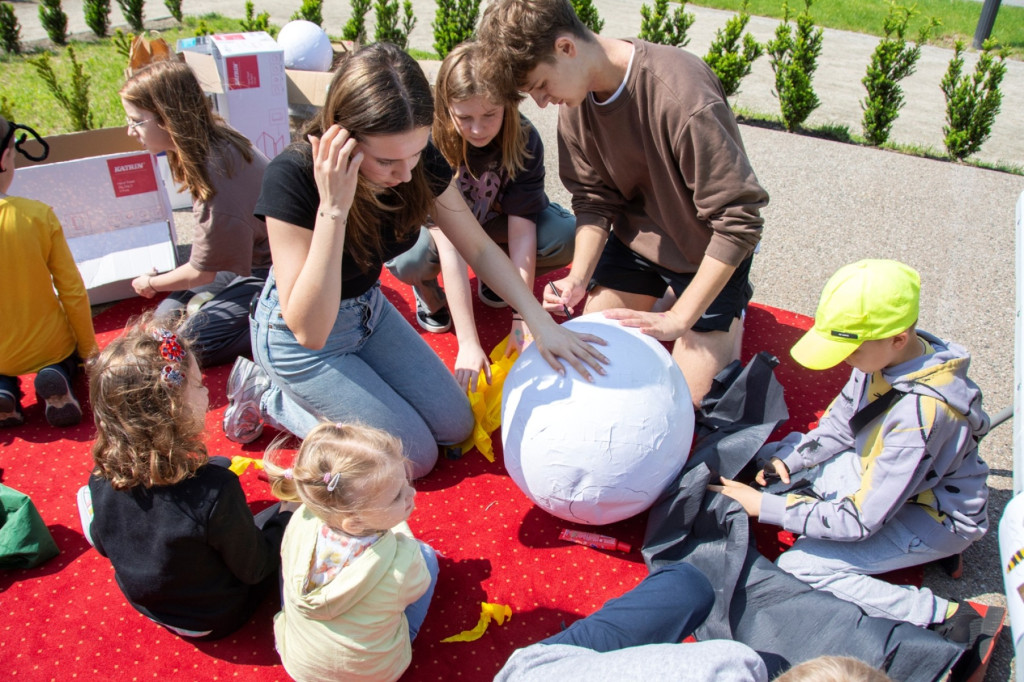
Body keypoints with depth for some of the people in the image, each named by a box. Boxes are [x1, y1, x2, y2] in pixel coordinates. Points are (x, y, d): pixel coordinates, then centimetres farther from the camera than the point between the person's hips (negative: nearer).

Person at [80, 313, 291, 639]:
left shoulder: (101, 478, -22)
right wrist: (288, 512, -8)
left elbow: (104, 545, -1)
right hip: (214, 619, -5)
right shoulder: (214, 493, -39)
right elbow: (253, 570, -23)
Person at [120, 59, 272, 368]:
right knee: (167, 316, 7)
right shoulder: (215, 135, -9)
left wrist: (151, 283, 1)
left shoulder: (216, 179, -33)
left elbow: (201, 272, -15)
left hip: (273, 273, -9)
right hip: (252, 258, 9)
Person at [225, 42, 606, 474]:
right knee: (417, 456, -3)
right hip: (299, 338, -6)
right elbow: (309, 330, -36)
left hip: (369, 309, 6)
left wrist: (542, 323, -15)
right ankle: (269, 396, 11)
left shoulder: (418, 159, -19)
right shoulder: (293, 176, -34)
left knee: (455, 427, 7)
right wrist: (333, 208, -44)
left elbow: (478, 247, -6)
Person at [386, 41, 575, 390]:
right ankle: (427, 285, 2)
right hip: (436, 220, -2)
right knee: (408, 260, -38)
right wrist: (468, 343, -44)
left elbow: (522, 228, -28)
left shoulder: (524, 140, -26)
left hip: (493, 217, 3)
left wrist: (521, 319, -36)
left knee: (567, 236, -26)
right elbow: (450, 244, -40)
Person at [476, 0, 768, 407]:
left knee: (689, 395, -6)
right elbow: (594, 199, -6)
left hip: (706, 250, -5)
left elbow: (738, 220, -30)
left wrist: (678, 318, -30)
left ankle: (732, 307, 22)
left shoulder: (683, 96, -34)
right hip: (636, 236, 5)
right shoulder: (575, 102, -13)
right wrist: (578, 279, -22)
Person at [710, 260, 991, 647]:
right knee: (763, 462, -1)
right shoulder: (888, 357, -14)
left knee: (798, 566, -19)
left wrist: (765, 506, -26)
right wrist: (785, 460, -13)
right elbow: (839, 425, 3)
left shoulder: (922, 412, -36)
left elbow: (860, 520, -30)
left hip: (937, 516, -9)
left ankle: (945, 617, -11)